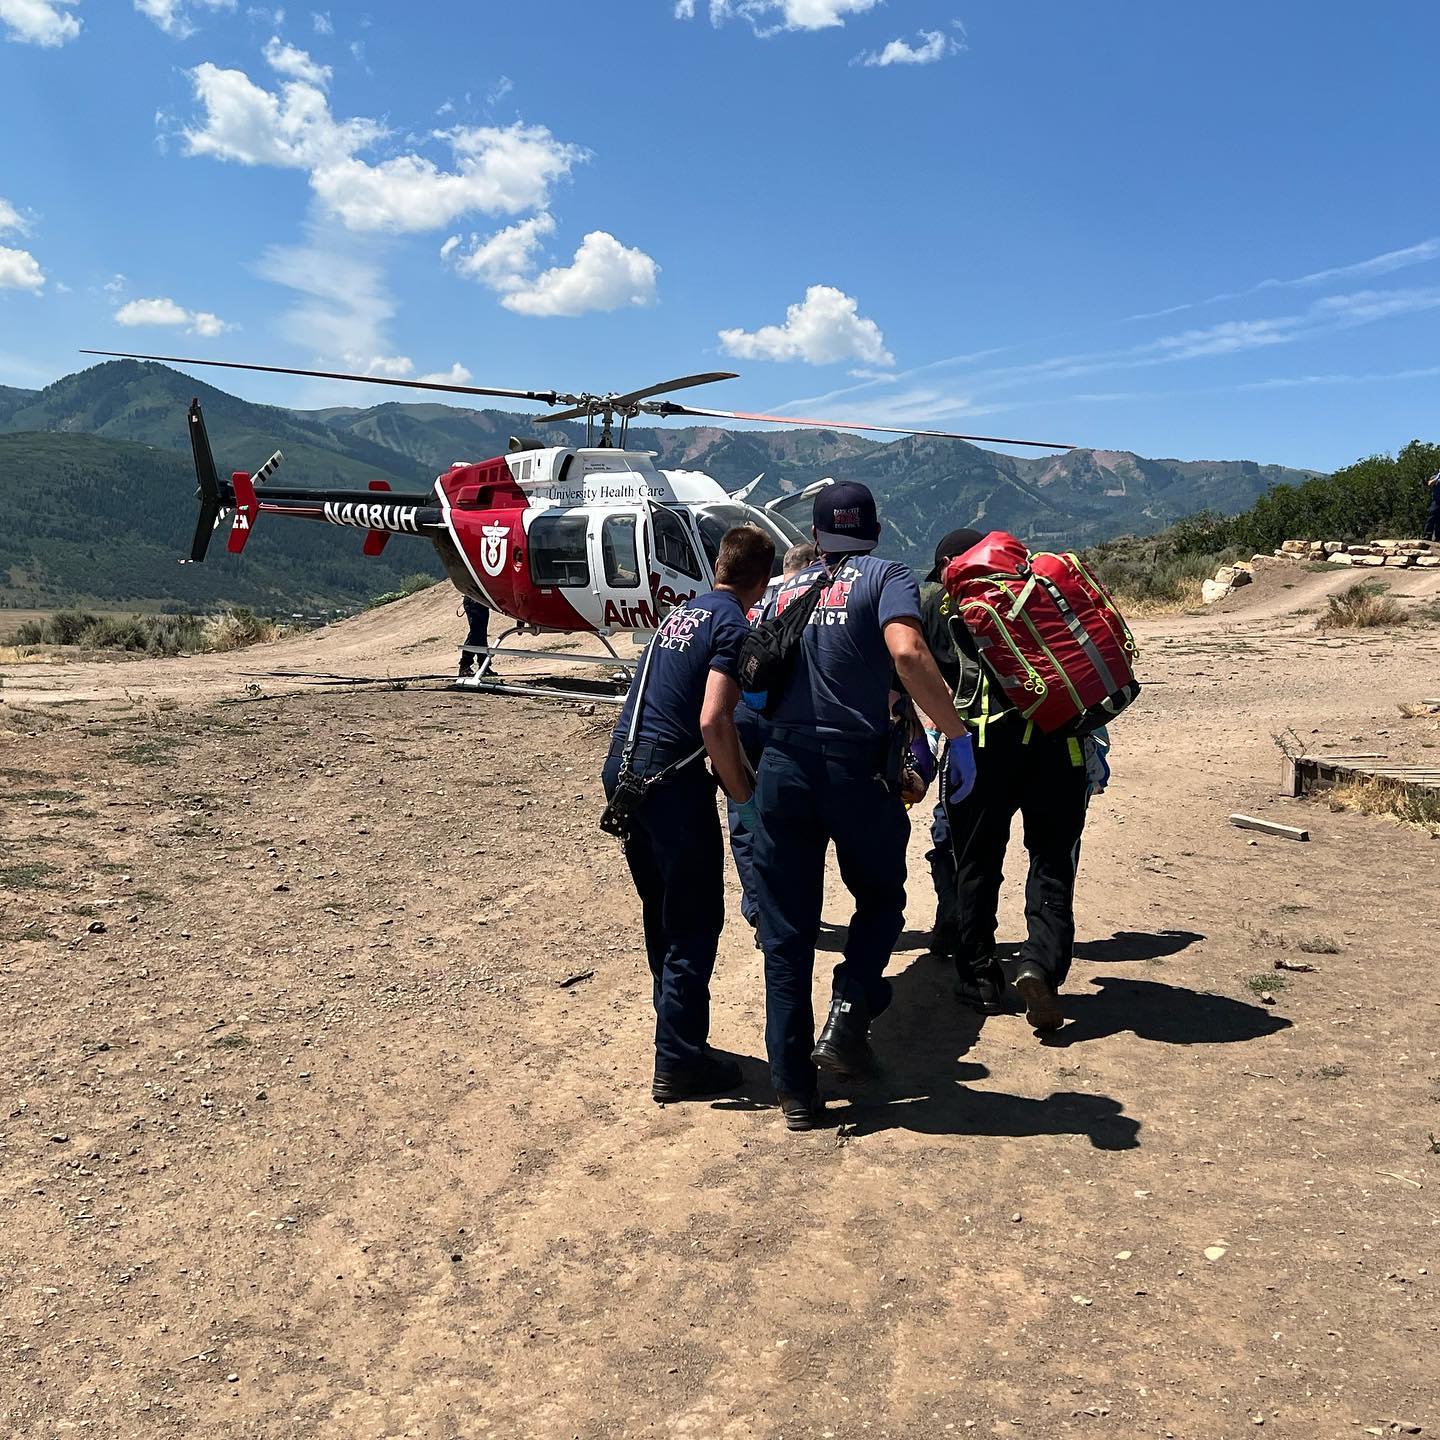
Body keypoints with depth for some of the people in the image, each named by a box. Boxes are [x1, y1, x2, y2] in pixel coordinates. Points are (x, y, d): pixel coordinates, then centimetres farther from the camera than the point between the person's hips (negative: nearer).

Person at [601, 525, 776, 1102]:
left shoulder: (683, 612, 17)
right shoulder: (736, 627, -8)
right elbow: (713, 721, -19)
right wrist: (746, 797, -8)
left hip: (622, 767, 9)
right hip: (670, 779, -9)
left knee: (661, 915, 20)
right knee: (695, 925, 1)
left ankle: (677, 1033, 32)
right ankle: (679, 1063, 7)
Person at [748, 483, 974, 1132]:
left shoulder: (784, 590, 17)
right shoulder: (886, 577, 4)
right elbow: (907, 653, -17)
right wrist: (957, 734, -12)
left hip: (782, 767, 3)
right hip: (857, 767, -3)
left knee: (786, 931, 10)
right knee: (881, 897, 22)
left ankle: (794, 1089, 14)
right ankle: (848, 1014, 2)